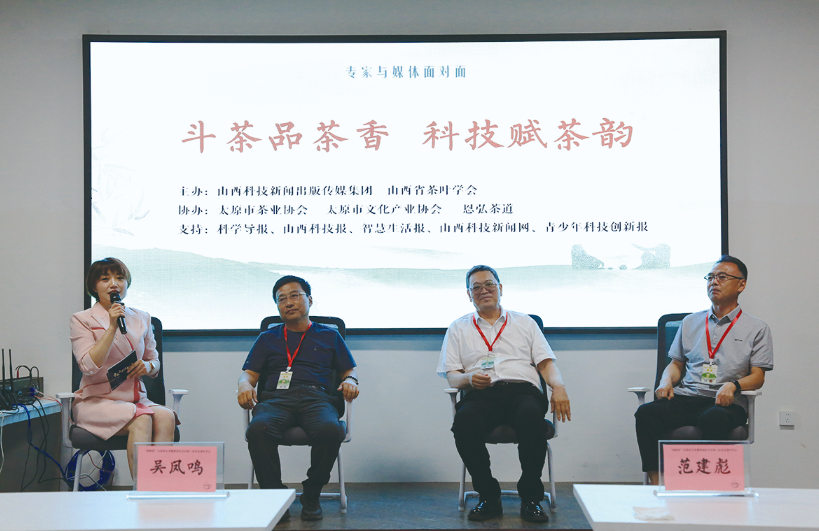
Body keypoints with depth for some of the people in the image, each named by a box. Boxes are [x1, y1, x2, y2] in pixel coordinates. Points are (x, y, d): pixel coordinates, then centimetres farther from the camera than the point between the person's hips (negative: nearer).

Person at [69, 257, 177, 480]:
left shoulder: (141, 319, 15)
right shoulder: (81, 320, 2)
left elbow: (155, 363, 22)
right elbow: (89, 366, -12)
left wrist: (148, 366, -3)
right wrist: (112, 327, -14)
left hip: (136, 399, 4)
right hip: (96, 401, -4)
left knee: (166, 416, -30)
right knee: (141, 419, -34)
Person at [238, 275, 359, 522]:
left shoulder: (329, 336, 26)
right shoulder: (268, 338, 29)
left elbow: (349, 370, 24)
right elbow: (250, 373, 21)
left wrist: (350, 380, 0)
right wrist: (245, 384, -3)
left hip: (316, 397, 0)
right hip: (276, 398, 1)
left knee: (330, 430, -38)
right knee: (258, 429, -37)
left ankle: (311, 496, -17)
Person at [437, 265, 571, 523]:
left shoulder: (524, 322, 25)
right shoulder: (458, 328, 24)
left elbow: (546, 363, 16)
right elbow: (451, 375, 16)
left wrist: (559, 386, -5)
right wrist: (468, 378, -8)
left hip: (522, 388, 0)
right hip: (481, 394, 0)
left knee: (531, 418, -38)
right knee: (464, 422, -36)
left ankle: (531, 498, -22)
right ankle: (488, 497, -18)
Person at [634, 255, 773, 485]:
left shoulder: (756, 328, 13)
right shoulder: (691, 322, 24)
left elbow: (757, 377, 5)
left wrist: (733, 385, -17)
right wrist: (666, 382, 2)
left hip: (726, 403, -3)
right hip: (686, 397, 3)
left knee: (714, 419, -41)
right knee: (646, 412, -29)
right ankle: (655, 485, -30)